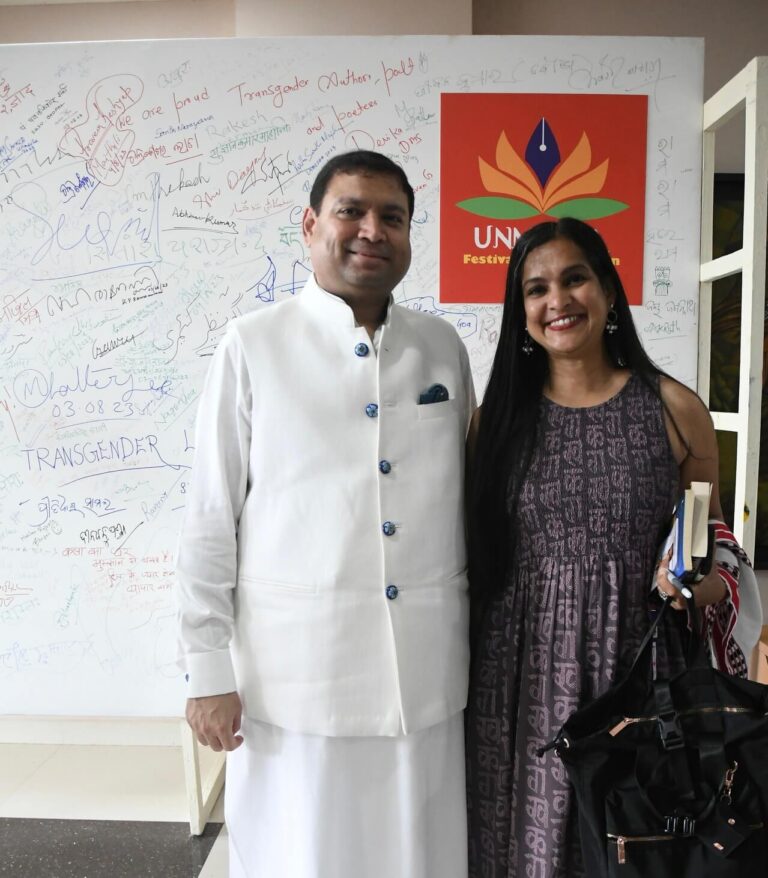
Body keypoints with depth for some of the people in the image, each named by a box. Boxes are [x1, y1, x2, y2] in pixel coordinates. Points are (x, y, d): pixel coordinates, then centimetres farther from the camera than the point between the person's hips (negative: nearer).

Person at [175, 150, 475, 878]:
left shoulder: (443, 346, 6)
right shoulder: (253, 346, -4)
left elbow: (468, 492, 12)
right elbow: (210, 517, -3)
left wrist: (483, 634, 13)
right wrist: (207, 669, -4)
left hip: (427, 666, 3)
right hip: (295, 665, -3)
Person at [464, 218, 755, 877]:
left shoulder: (674, 409, -1)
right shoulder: (497, 419, 2)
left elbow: (714, 531, 11)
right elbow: (475, 552, 7)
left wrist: (707, 584, -10)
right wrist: (461, 678, 3)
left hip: (636, 667, 0)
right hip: (521, 678, 1)